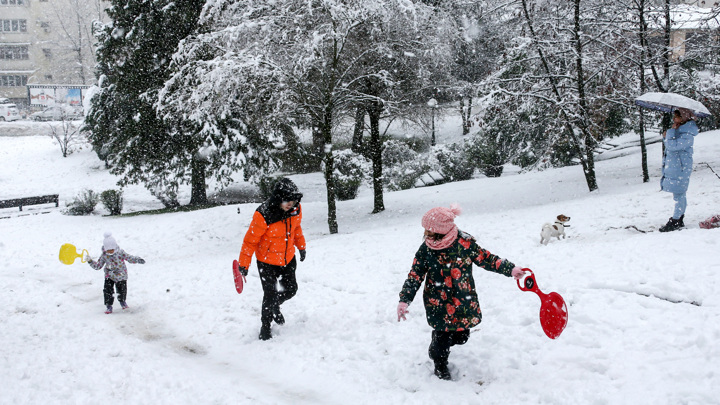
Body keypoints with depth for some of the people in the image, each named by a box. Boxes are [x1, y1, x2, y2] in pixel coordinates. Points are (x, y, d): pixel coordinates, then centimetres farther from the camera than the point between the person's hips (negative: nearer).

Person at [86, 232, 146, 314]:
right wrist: (90, 261, -14)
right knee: (107, 290, -10)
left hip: (121, 276, -1)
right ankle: (108, 306, 7)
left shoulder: (120, 253, -18)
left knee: (122, 290, 6)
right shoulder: (104, 256, -12)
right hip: (109, 276, 1)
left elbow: (130, 258, -14)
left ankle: (122, 301, 38)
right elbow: (97, 266, -2)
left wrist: (137, 259, -31)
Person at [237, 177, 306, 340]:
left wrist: (301, 246, 20)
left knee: (291, 289, 15)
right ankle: (265, 327, 19)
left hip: (288, 258, 5)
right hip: (267, 261, -5)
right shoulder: (263, 215, -29)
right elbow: (250, 240, -20)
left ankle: (274, 306, 47)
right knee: (270, 295, -4)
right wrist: (244, 263, -16)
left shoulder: (295, 209, -12)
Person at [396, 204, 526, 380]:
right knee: (442, 337, 1)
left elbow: (485, 258, -1)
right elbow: (415, 276, -5)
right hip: (438, 305, -1)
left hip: (464, 303, 1)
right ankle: (440, 366, 32)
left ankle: (437, 347, 44)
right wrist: (404, 300, -14)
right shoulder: (425, 249, -9)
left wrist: (510, 269, -4)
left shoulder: (464, 242, -12)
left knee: (461, 336, 11)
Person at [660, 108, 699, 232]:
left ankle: (675, 221, -2)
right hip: (673, 167, 10)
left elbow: (673, 146, -27)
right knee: (680, 194, 15)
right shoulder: (678, 130, 13)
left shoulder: (687, 135, -18)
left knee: (679, 194, -5)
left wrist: (671, 132, -16)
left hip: (681, 168, -10)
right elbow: (670, 147, 24)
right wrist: (667, 137, 6)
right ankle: (679, 221, 21)